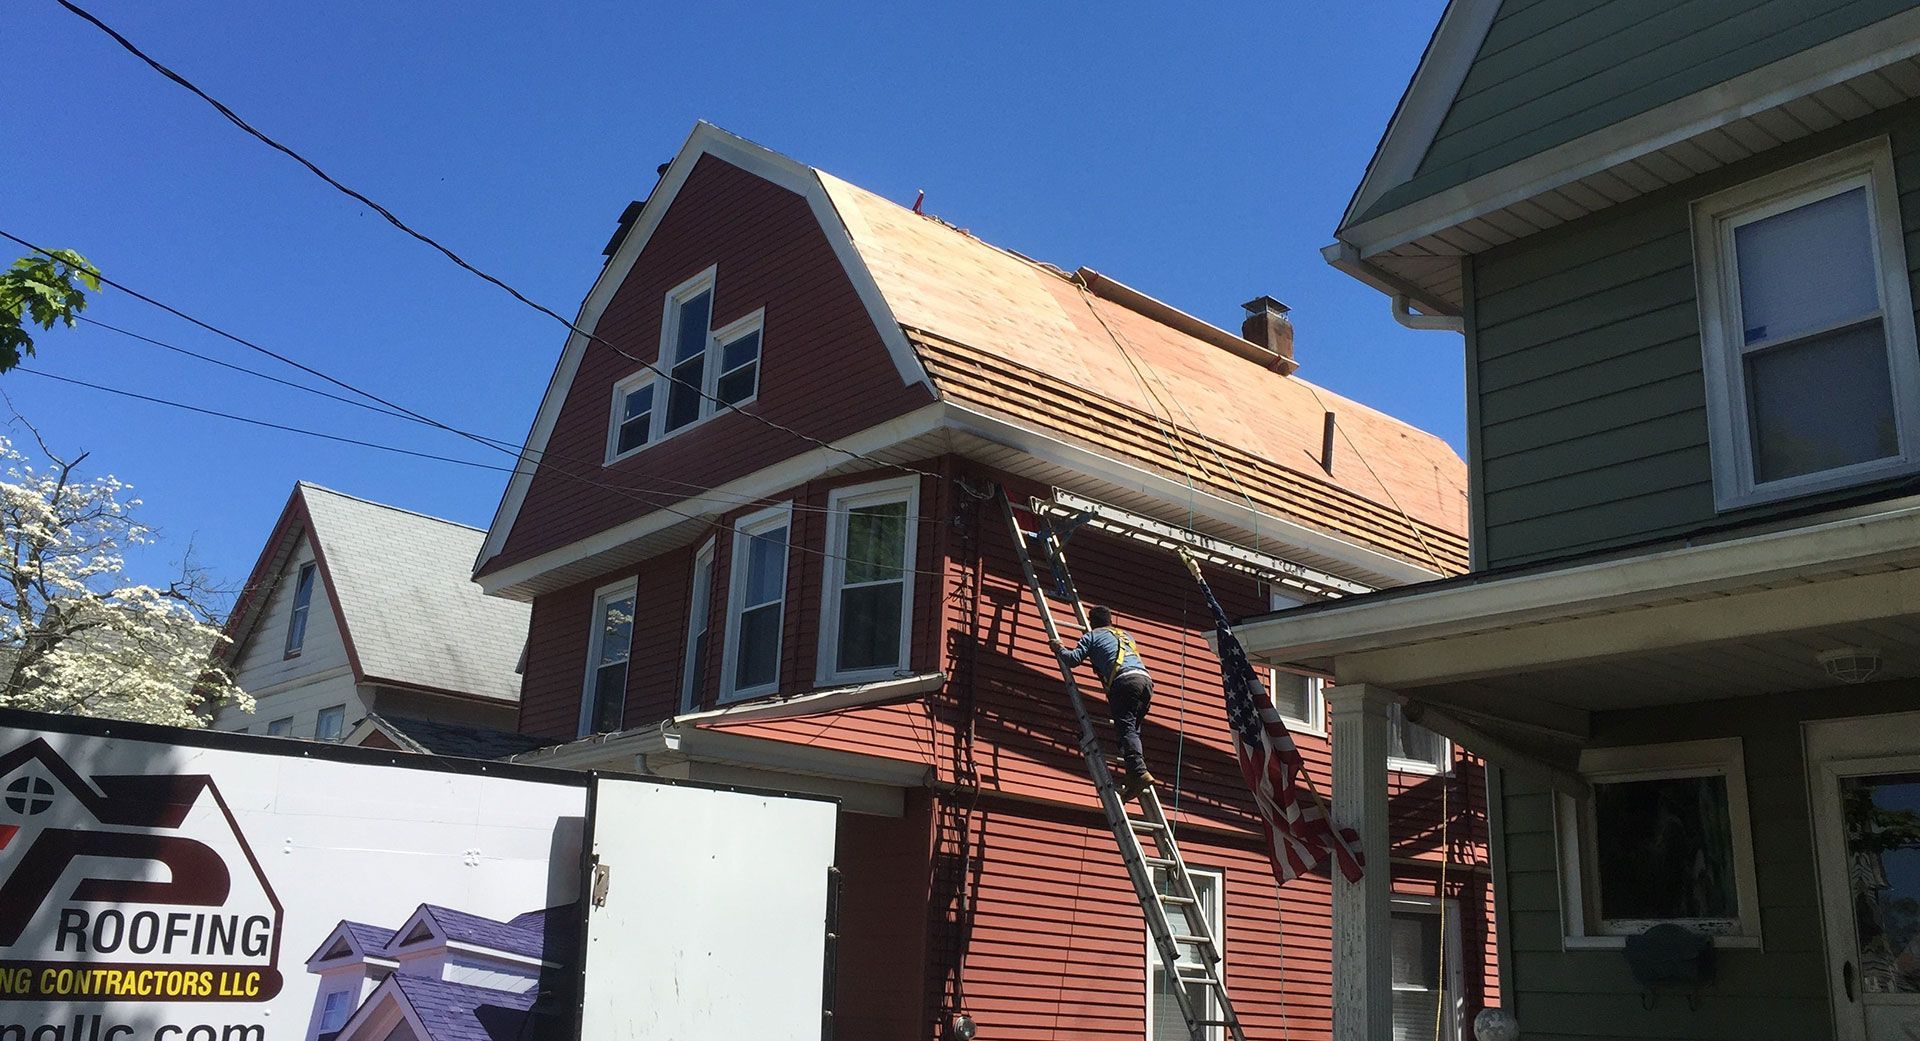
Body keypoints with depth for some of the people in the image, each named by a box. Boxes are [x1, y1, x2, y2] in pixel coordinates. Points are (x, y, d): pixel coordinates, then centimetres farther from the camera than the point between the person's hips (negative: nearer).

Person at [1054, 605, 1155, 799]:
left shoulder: (1093, 635, 18)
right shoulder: (1126, 635, 36)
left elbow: (1073, 659, 8)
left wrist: (1059, 649, 28)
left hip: (1125, 680, -6)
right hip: (1146, 678, 6)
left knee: (1126, 728, -13)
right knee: (1133, 728, 11)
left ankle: (1139, 772, -30)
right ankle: (1135, 772, -2)